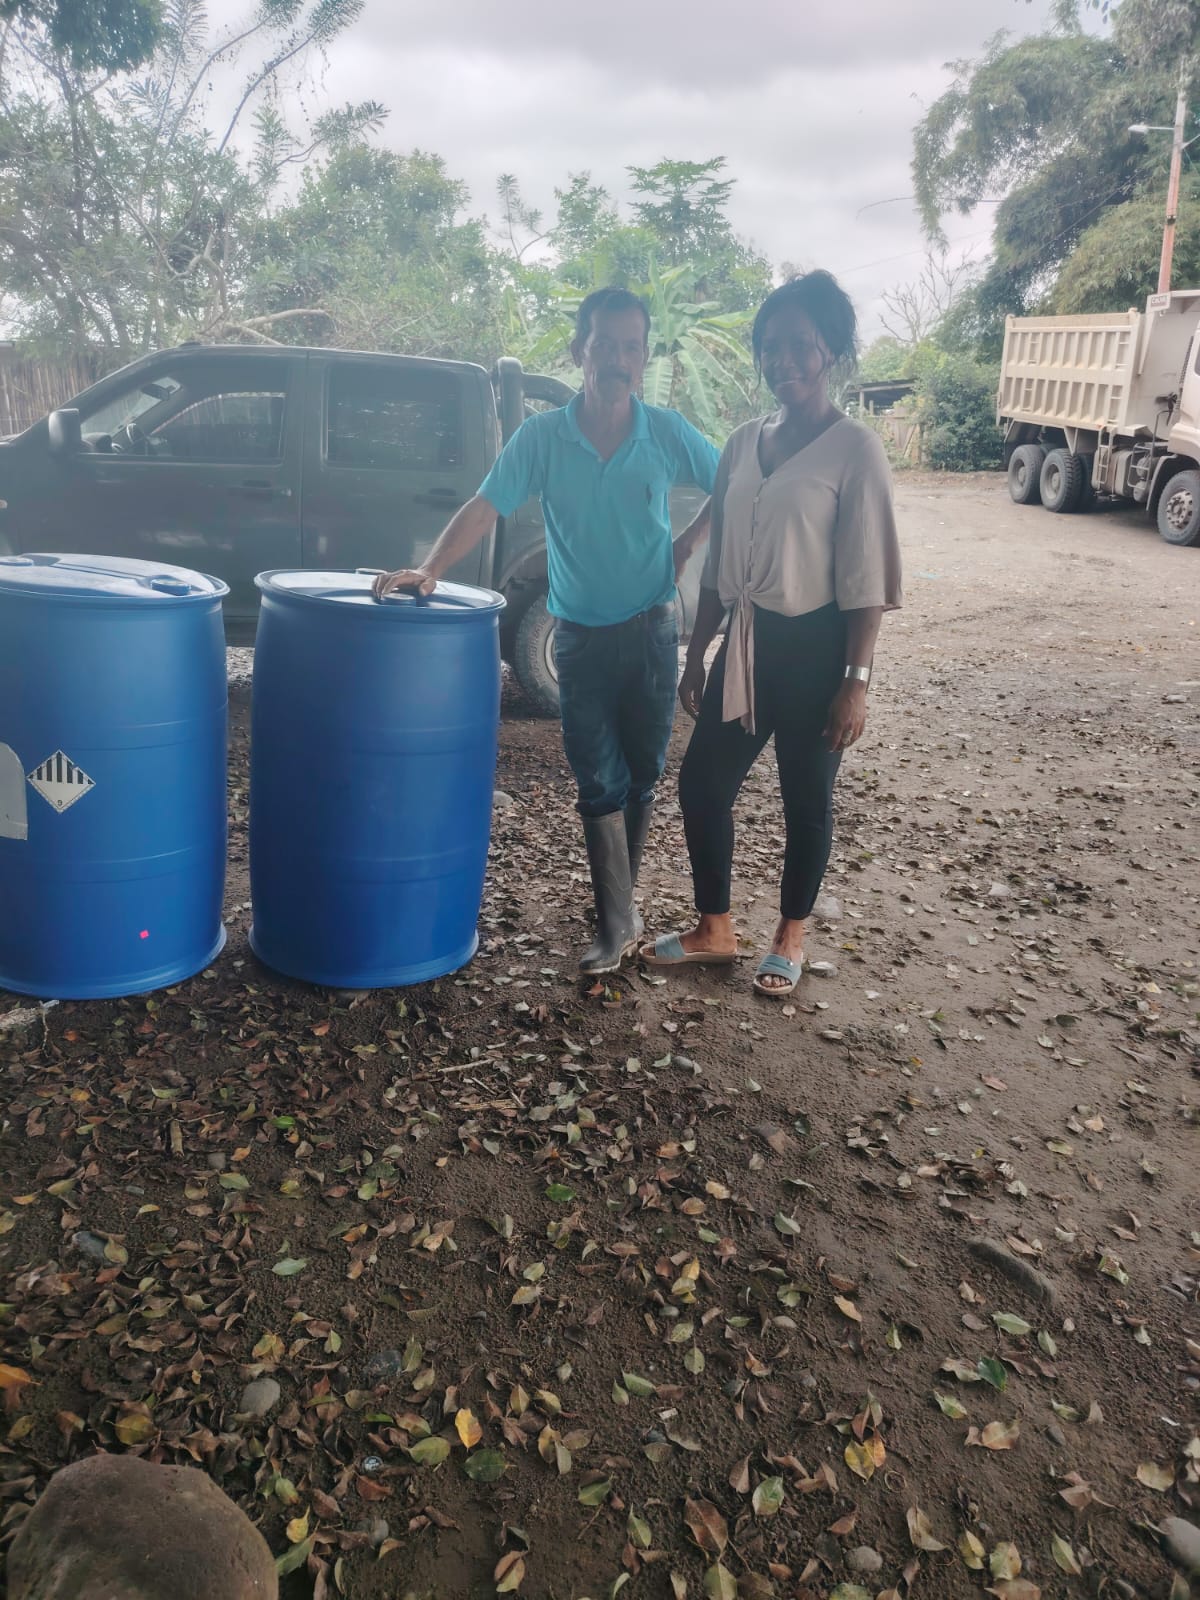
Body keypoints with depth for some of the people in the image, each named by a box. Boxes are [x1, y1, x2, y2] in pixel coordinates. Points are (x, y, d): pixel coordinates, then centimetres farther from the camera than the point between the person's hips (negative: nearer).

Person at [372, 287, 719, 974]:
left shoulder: (668, 432, -4)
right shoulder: (543, 435, -7)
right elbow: (486, 507, -11)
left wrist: (689, 544, 0)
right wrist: (429, 571, -23)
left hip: (651, 630, 1)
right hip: (581, 634, -1)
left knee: (642, 776, 10)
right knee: (601, 784, 2)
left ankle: (621, 907, 29)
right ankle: (619, 925, 11)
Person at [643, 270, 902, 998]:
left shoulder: (855, 449, -9)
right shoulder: (745, 443, 9)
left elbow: (864, 581, -11)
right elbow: (720, 563, 13)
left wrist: (856, 681, -15)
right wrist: (698, 654, 12)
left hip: (813, 647, -6)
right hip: (745, 642, 6)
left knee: (806, 799, 8)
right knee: (702, 782, 8)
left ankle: (791, 937, 27)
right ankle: (715, 929, 26)